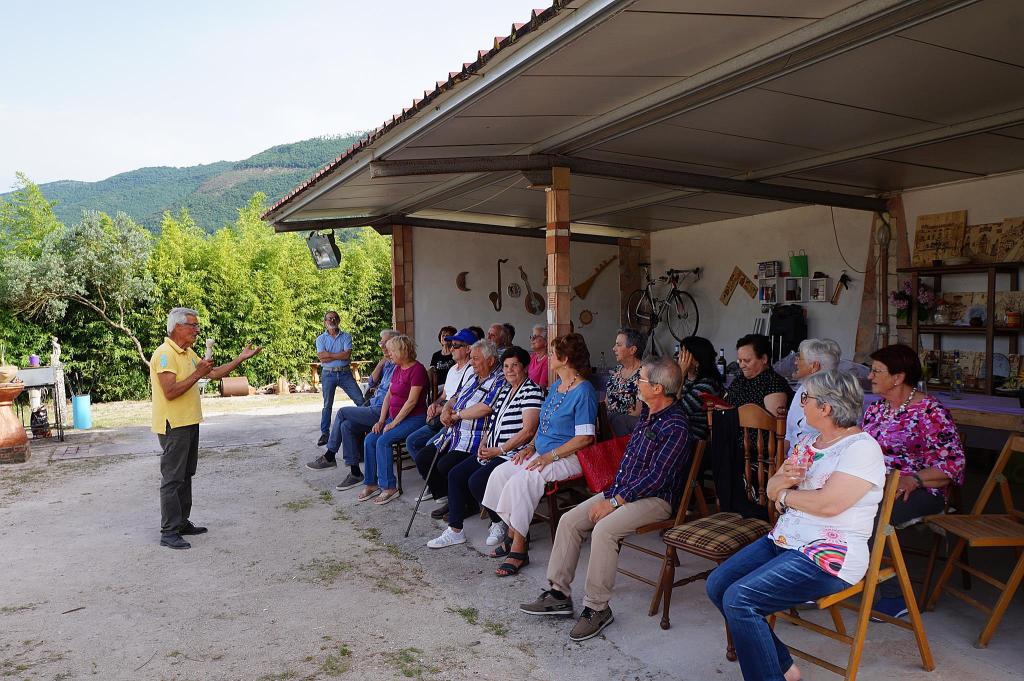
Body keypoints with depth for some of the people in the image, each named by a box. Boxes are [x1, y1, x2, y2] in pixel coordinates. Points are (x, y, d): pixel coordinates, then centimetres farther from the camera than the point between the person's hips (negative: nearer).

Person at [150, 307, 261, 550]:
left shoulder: (188, 353, 13)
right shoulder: (165, 354, -17)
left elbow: (214, 373, 17)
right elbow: (170, 392, -25)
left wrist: (240, 358, 12)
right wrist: (197, 374, -24)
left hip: (189, 424, 10)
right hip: (173, 426, -10)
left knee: (185, 476, 15)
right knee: (172, 479, -4)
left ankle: (182, 522, 25)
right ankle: (169, 532, 2)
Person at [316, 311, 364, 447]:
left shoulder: (346, 336, 5)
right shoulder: (321, 338, 6)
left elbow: (347, 354, -10)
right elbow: (321, 357, -10)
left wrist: (329, 355, -8)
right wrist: (340, 355, -8)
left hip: (345, 373, 0)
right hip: (328, 374, 0)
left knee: (361, 400, -5)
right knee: (327, 405, 5)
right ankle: (325, 433, 14)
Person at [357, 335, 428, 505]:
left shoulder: (417, 369, -14)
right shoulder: (398, 369, 14)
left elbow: (412, 401, -19)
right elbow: (389, 396, 14)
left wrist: (393, 423, -17)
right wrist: (381, 421, 2)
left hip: (413, 419, -8)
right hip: (394, 417, 8)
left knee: (383, 441, -25)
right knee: (370, 439, -9)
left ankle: (389, 487, -15)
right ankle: (371, 484, -1)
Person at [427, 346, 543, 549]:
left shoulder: (532, 391, -11)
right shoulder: (504, 389, 16)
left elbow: (528, 431, -19)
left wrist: (499, 450, -17)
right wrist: (484, 444, 5)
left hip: (512, 455, -9)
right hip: (491, 452, 9)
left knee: (476, 481, -24)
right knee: (455, 474, -1)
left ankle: (499, 524, 0)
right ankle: (455, 531, 5)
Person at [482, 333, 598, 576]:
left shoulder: (584, 391, -14)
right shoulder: (556, 386, 15)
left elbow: (585, 437, -19)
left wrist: (550, 456, -21)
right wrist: (531, 446, 6)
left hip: (568, 457, -9)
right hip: (542, 452, 9)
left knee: (521, 481, -28)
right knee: (499, 473, -8)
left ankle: (518, 549, -17)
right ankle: (512, 534, 1)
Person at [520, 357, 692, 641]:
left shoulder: (675, 426, -19)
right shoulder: (647, 413, 10)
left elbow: (656, 478, -23)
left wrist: (615, 502, -20)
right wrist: (611, 493, 7)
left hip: (655, 498, -9)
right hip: (623, 489, 9)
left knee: (604, 529, -31)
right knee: (569, 520, -4)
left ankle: (597, 608, -16)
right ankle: (559, 594, 3)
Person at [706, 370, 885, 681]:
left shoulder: (862, 448, -14)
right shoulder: (807, 443, 13)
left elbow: (828, 504, -25)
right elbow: (772, 488, 13)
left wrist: (784, 494, -8)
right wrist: (784, 478, -11)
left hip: (827, 557, -9)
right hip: (782, 540, 9)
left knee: (739, 599, -23)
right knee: (717, 584, 0)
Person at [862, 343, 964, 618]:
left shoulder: (931, 411, -6)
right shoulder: (875, 409, 15)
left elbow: (954, 462, -10)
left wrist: (914, 479, -22)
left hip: (918, 491, -6)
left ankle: (893, 596, -16)